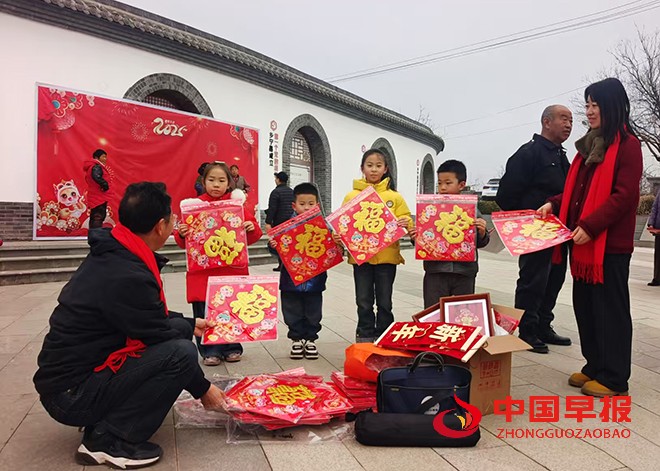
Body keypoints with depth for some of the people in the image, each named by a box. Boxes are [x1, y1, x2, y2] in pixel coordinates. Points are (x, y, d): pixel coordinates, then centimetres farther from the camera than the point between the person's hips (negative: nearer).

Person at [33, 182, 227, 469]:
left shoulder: (111, 255, 2)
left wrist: (188, 324, 21)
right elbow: (160, 334, -19)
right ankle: (107, 440, -8)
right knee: (181, 352, -23)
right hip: (71, 393, -10)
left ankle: (102, 424, 9)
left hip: (68, 371, 10)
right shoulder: (126, 276, -28)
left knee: (174, 337, 11)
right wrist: (202, 389, -5)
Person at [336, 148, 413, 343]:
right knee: (364, 303, 10)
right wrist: (337, 236, -17)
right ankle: (365, 338, 26)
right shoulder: (352, 196, 2)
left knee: (384, 303, 12)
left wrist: (405, 224, -19)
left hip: (387, 256, 0)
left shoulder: (394, 197, 3)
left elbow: (406, 221, 3)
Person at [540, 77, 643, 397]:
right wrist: (554, 204, 3)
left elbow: (624, 196, -16)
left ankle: (614, 378, 12)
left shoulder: (627, 144, -7)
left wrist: (590, 226, -23)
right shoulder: (590, 145, 17)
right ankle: (595, 366, 25)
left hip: (610, 243, -8)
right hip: (584, 241, 8)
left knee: (609, 308, 0)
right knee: (585, 306, 12)